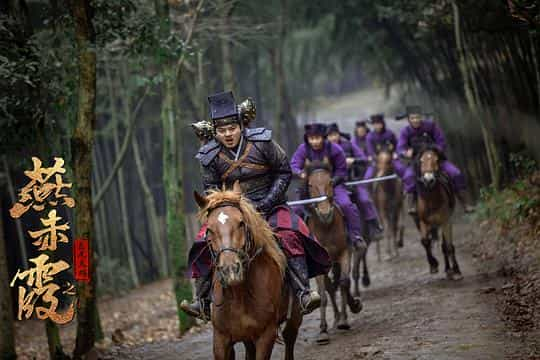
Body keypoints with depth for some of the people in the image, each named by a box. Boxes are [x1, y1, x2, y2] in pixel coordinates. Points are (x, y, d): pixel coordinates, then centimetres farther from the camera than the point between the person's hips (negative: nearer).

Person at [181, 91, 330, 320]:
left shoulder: (262, 142, -7)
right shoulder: (210, 157, -2)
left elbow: (284, 172, -2)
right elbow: (210, 188, 7)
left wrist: (267, 203, -12)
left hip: (270, 208, -2)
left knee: (289, 236, -29)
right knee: (205, 242, -17)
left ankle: (303, 292, -30)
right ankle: (203, 302, -10)